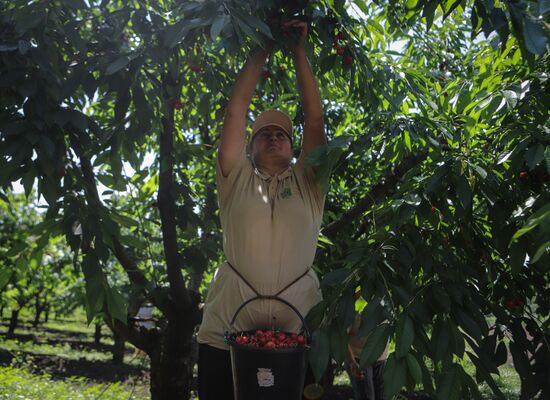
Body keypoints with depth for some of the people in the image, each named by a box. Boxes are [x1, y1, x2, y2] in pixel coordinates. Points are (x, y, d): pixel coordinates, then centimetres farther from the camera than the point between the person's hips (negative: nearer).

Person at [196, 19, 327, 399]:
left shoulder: (306, 182, 13)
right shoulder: (237, 180, 12)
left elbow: (315, 118, 7)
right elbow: (235, 112, 8)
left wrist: (299, 53, 8)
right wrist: (261, 52, 12)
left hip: (298, 332, 1)